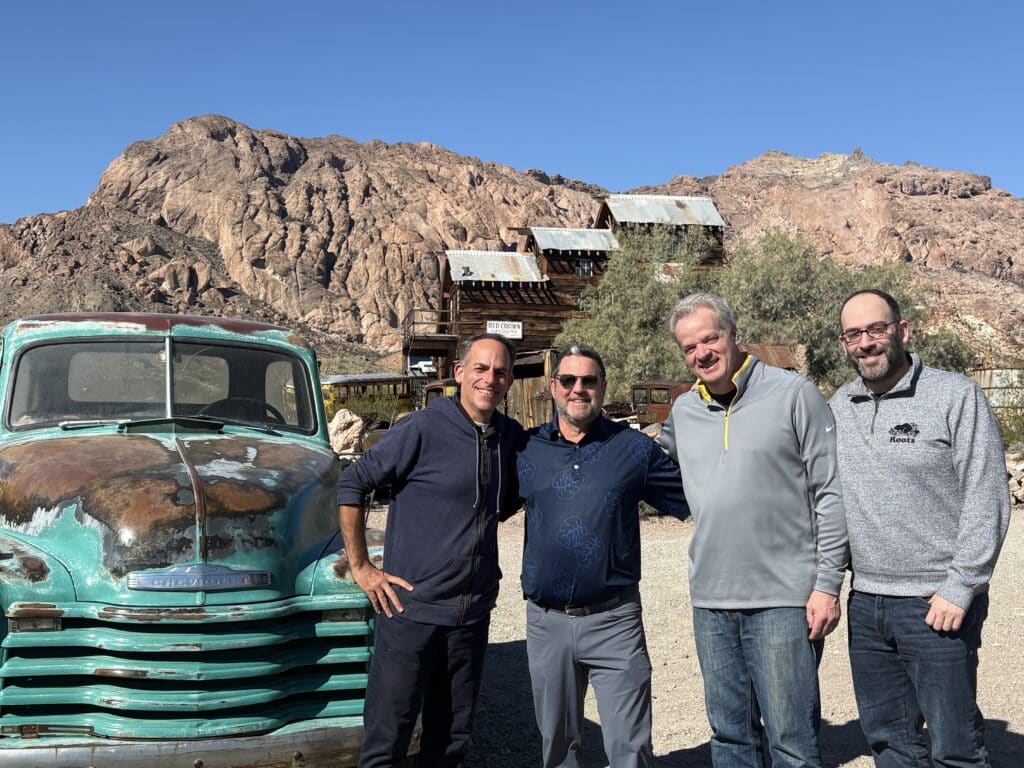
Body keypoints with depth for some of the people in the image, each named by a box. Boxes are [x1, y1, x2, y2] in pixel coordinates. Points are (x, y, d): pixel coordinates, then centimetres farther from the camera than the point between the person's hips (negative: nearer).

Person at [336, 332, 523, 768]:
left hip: (473, 614, 5)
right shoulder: (424, 428, -12)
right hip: (412, 609, -5)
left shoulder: (511, 437, 5)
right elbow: (352, 484, -9)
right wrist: (360, 567, -8)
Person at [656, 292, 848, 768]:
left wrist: (828, 583, -9)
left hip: (783, 598, -5)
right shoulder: (683, 411, 10)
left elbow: (831, 493, -6)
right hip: (710, 600, 5)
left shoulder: (793, 394, -4)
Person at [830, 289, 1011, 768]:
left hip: (936, 604, -5)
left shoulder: (955, 397, -6)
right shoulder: (837, 408, 8)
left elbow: (987, 500, -9)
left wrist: (959, 589, -13)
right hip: (865, 603, 5)